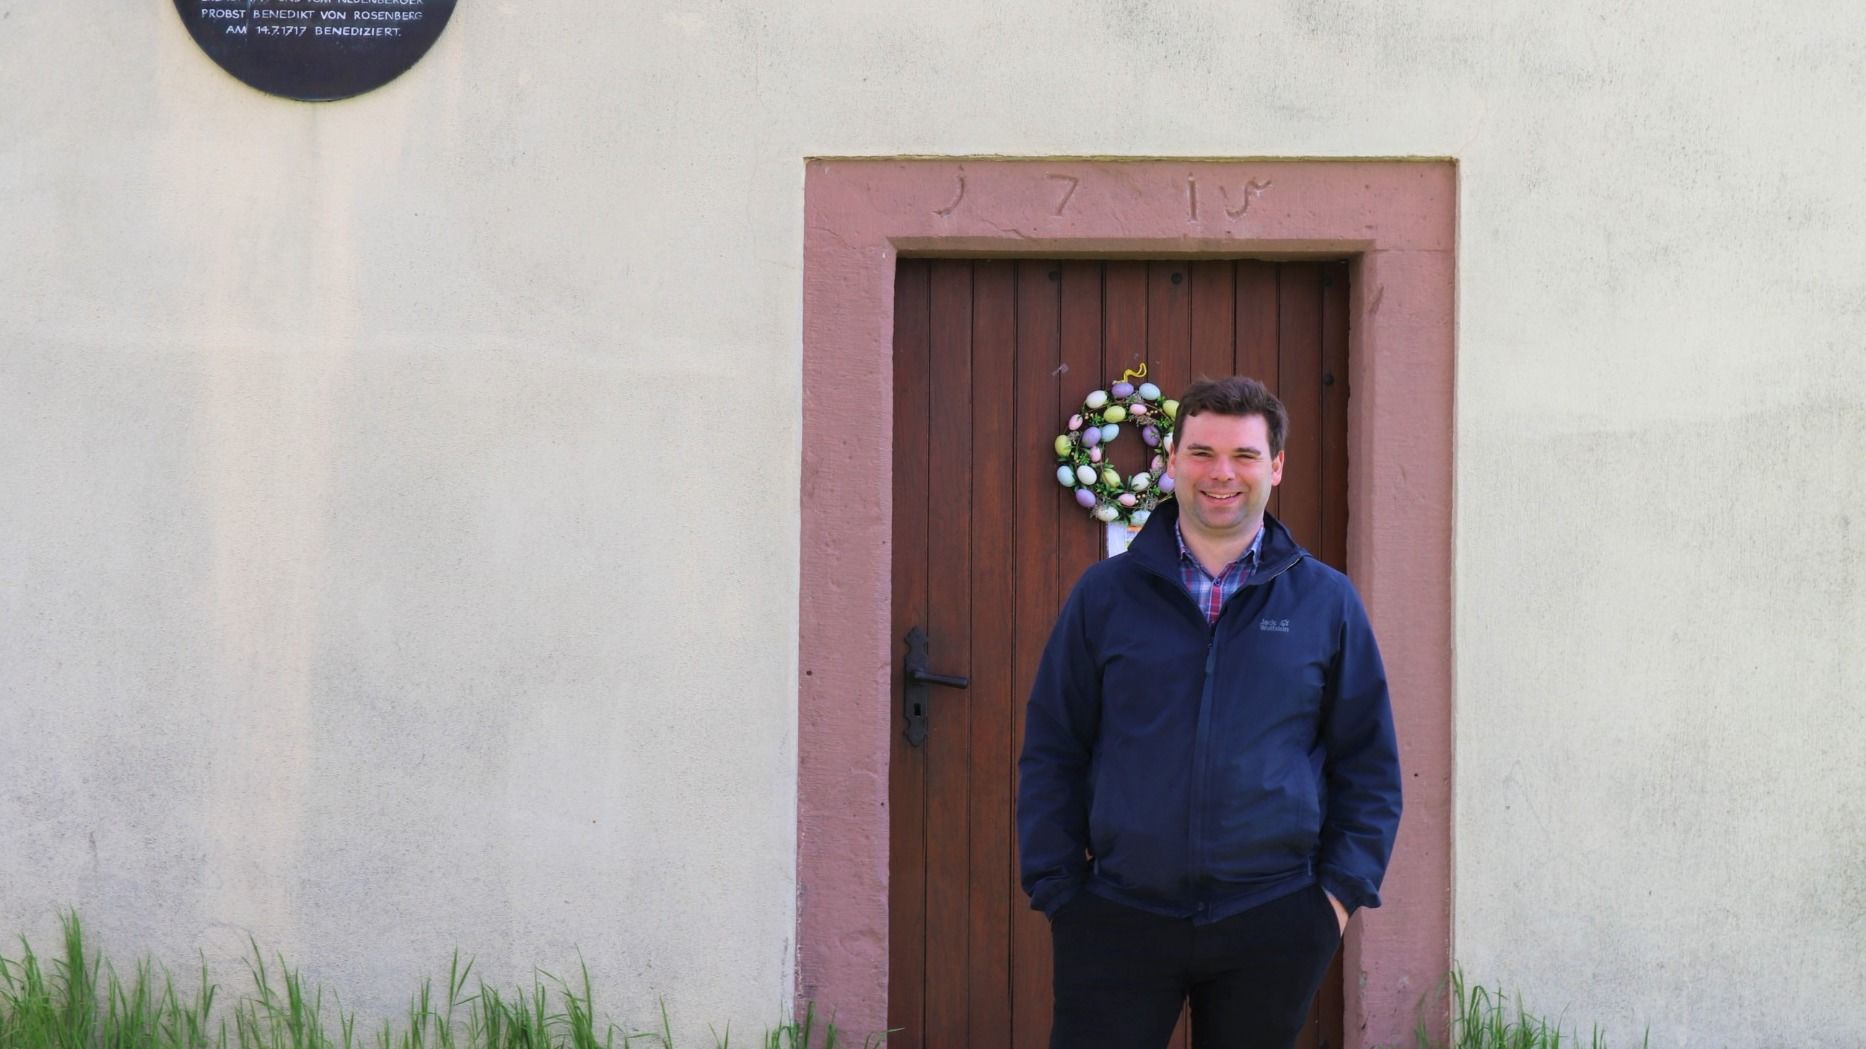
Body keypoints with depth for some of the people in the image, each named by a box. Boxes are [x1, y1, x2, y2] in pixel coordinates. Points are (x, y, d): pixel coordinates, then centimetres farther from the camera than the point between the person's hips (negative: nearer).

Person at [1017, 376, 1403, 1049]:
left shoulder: (1327, 602, 5)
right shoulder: (1105, 595, 4)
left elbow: (1369, 764, 9)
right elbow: (1053, 754, 6)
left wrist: (1345, 889, 0)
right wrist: (1057, 892, 0)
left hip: (1275, 921, 0)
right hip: (1117, 918, 0)